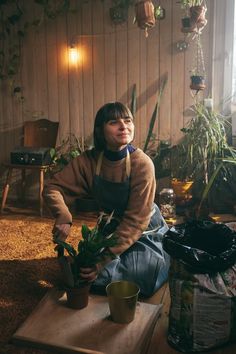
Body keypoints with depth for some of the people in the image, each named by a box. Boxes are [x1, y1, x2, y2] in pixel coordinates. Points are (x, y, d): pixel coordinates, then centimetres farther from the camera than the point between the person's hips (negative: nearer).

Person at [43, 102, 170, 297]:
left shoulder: (142, 163, -27)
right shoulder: (89, 160, -15)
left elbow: (136, 221, -27)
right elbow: (53, 187, -12)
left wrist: (106, 258, -34)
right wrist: (63, 217, -33)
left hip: (145, 232, -3)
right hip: (112, 228, 3)